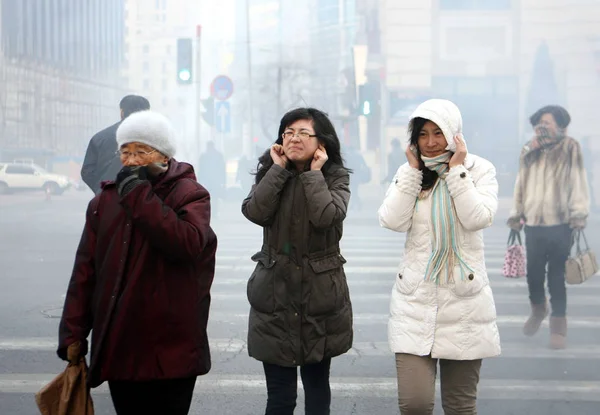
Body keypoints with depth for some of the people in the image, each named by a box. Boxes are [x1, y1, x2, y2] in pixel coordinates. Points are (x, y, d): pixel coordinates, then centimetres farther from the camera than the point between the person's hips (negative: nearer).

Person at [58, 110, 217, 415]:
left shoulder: (190, 195, -3)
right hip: (117, 347, 4)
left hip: (170, 350, -4)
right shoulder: (105, 200, 10)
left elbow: (189, 244, -24)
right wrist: (73, 333, 3)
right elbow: (85, 270, 9)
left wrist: (138, 195, -18)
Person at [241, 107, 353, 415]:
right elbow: (254, 212, -12)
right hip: (275, 293, 1)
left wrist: (314, 174, -12)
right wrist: (278, 169, -9)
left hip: (320, 294, -1)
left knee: (317, 389, 12)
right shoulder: (271, 174, 7)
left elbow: (327, 216, -21)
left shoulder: (336, 177, -1)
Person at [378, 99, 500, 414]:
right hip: (416, 300, 1)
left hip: (464, 300, -1)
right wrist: (414, 170, -6)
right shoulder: (408, 172, 8)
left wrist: (456, 170, -10)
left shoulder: (480, 169, 2)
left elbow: (478, 219, -13)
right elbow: (393, 221, -7)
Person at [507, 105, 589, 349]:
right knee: (533, 273, 9)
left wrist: (579, 214, -12)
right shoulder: (529, 151, 10)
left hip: (560, 223, -3)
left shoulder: (570, 149, -1)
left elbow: (578, 182, -4)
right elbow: (521, 184, 13)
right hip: (533, 222, 3)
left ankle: (558, 325, 7)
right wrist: (516, 214, 12)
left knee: (557, 275, -1)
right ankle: (538, 309, 36)